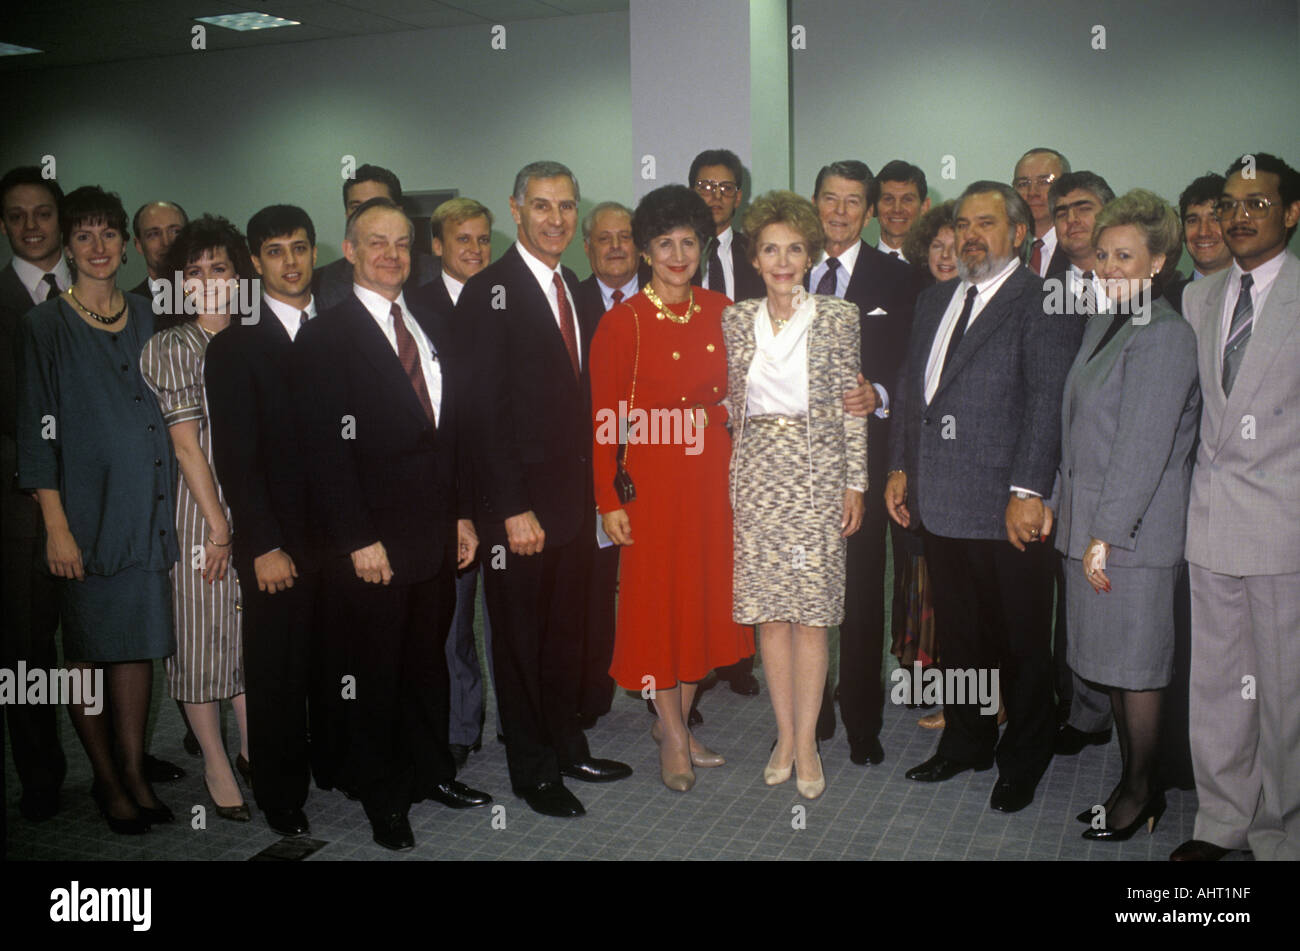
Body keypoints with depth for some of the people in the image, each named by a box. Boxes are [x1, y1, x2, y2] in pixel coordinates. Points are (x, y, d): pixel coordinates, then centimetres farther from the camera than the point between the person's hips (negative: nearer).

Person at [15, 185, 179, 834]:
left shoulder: (146, 319, 11)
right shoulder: (45, 327, -1)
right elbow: (39, 432, -5)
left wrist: (168, 505, 10)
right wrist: (56, 525, -12)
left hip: (146, 507, 4)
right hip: (87, 509, -4)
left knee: (140, 642, 7)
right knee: (89, 647, 3)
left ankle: (134, 771, 17)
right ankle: (106, 780, 14)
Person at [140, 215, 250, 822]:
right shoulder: (169, 347, -5)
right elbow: (186, 444, -10)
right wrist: (219, 525, -12)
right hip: (200, 509, -4)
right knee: (202, 633, 4)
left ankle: (254, 748, 27)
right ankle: (215, 764, 17)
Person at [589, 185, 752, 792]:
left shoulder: (720, 312, 5)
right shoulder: (622, 323, -8)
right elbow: (603, 419, -8)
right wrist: (608, 501, -10)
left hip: (714, 477, 5)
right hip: (654, 479, -5)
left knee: (708, 598, 11)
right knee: (658, 600, 4)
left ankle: (676, 721, 28)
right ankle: (672, 734, 20)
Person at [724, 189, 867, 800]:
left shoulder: (838, 317, 1)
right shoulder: (736, 320, 8)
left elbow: (851, 407, 1)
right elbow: (730, 405, 12)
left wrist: (855, 483, -2)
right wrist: (725, 481, 9)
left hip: (817, 472, -2)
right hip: (756, 474, 3)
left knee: (811, 613, -1)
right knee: (769, 612, 5)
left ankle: (806, 743, 11)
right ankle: (784, 735, 19)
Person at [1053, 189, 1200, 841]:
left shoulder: (1164, 335, -15)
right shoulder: (1101, 323, 12)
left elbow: (1143, 446, -19)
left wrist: (1106, 535, -18)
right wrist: (1065, 508, 15)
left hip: (1136, 531, -8)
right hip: (1089, 521, 8)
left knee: (1135, 664, 3)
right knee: (1110, 660, 14)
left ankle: (1142, 793, 19)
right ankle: (1131, 781, 27)